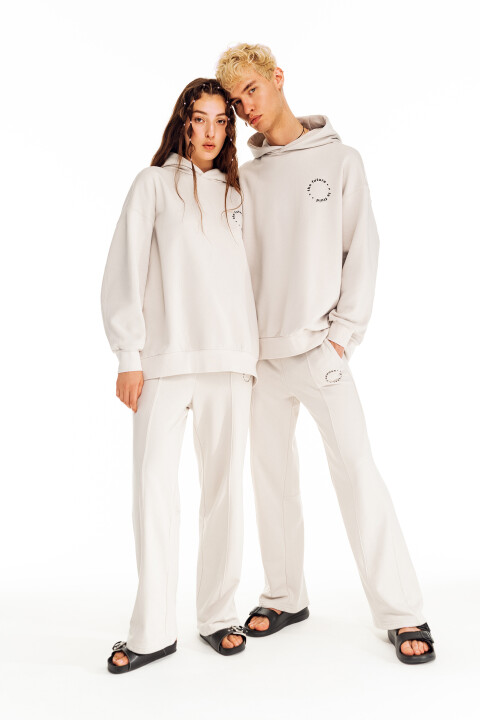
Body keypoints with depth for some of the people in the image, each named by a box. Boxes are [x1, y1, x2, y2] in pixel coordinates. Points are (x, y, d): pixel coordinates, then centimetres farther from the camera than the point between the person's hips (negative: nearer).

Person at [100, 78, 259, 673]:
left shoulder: (235, 194, 20)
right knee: (154, 484, -6)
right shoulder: (155, 183, 10)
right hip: (166, 357, -2)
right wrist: (129, 356, -6)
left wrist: (254, 354, 11)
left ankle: (219, 614, 17)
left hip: (231, 360, 3)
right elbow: (125, 273, 2)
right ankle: (153, 630, 5)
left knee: (223, 486, 4)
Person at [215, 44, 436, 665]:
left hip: (320, 346, -3)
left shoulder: (339, 160, 5)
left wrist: (343, 331, -9)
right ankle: (285, 597, 23)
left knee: (355, 466, -8)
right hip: (260, 352, 4)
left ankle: (401, 612, 3)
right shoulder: (245, 177, 13)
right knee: (271, 473, 8)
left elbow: (361, 249, 0)